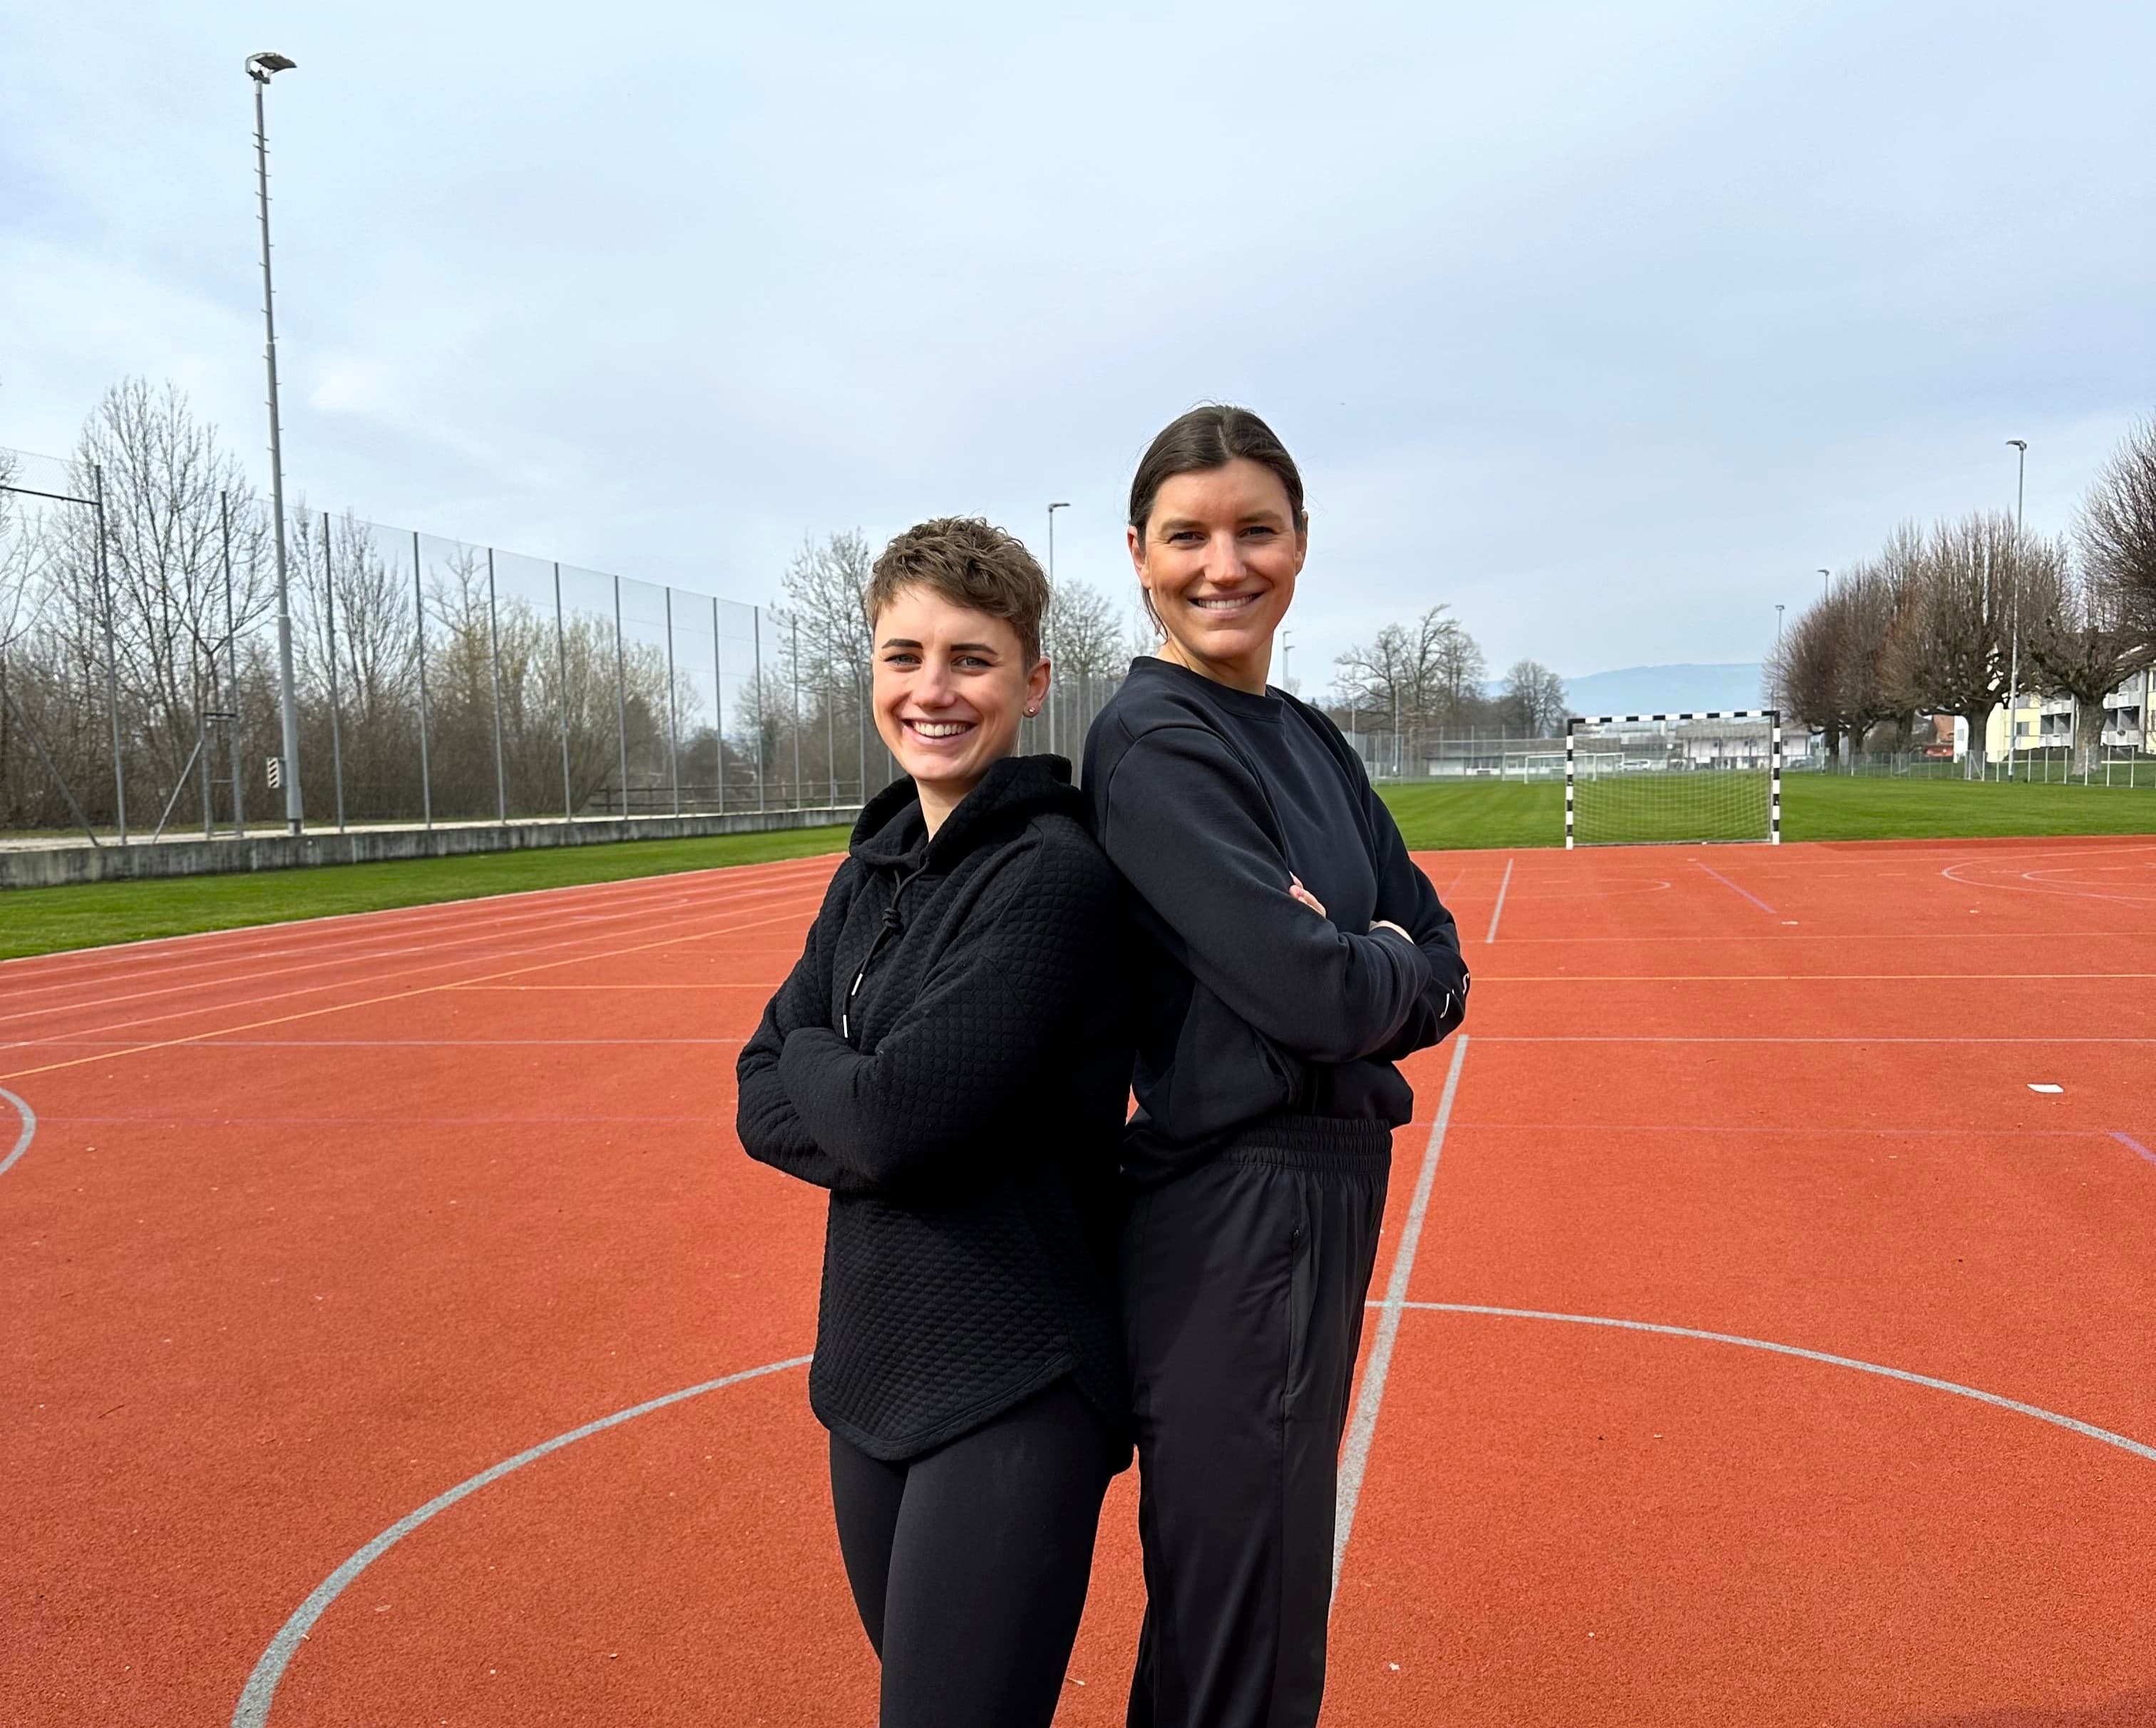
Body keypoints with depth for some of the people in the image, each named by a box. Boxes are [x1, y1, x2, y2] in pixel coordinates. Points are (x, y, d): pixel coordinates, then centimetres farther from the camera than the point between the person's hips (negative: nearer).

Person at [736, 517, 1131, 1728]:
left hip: (1010, 1391, -7)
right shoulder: (877, 866, 6)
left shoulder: (1055, 873, -18)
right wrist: (861, 1090, -14)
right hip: (871, 1368, 8)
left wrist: (814, 1060, -4)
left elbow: (894, 1117, -23)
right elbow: (765, 1102, 4)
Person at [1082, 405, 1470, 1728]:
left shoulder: (1309, 739, 10)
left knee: (1266, 1601, 25)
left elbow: (1440, 967, 8)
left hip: (1327, 1196, 8)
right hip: (1234, 1219, -8)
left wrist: (1354, 974, -12)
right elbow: (1308, 991, -25)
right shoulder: (1152, 741, -16)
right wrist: (1392, 962, -5)